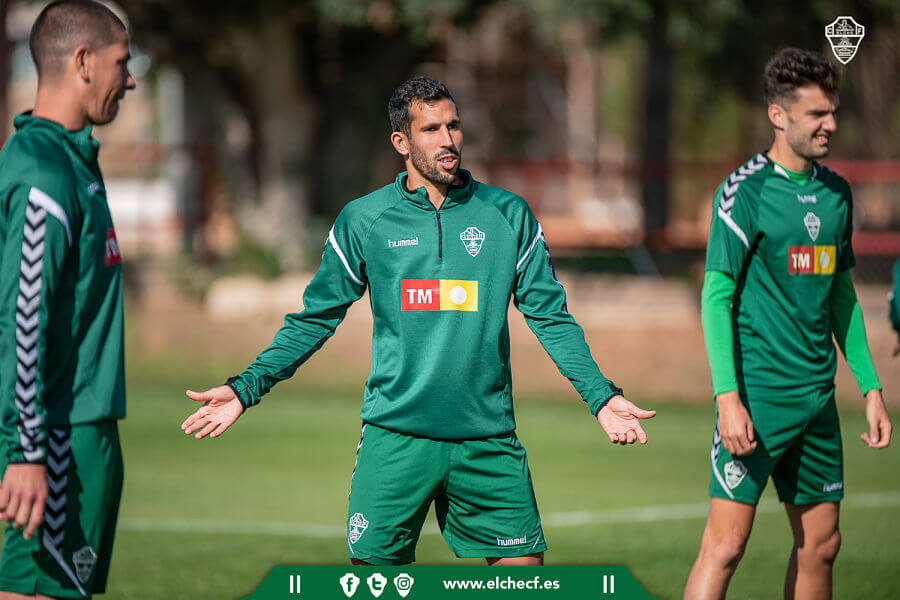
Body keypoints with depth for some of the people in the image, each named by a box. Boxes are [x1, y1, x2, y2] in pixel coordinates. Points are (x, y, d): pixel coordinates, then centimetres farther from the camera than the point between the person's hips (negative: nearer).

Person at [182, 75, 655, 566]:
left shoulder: (508, 215, 5)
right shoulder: (362, 221, 4)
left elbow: (551, 317, 8)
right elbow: (314, 320, 10)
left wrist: (600, 396, -2)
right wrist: (245, 388, 3)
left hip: (487, 438, 1)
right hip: (394, 435, -1)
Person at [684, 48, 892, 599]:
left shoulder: (836, 192, 11)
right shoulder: (745, 190, -9)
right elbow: (716, 296, -10)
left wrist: (871, 387, 15)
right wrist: (728, 397, -18)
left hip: (817, 398, 7)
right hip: (757, 396, -7)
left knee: (821, 544, 8)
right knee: (727, 542, -11)